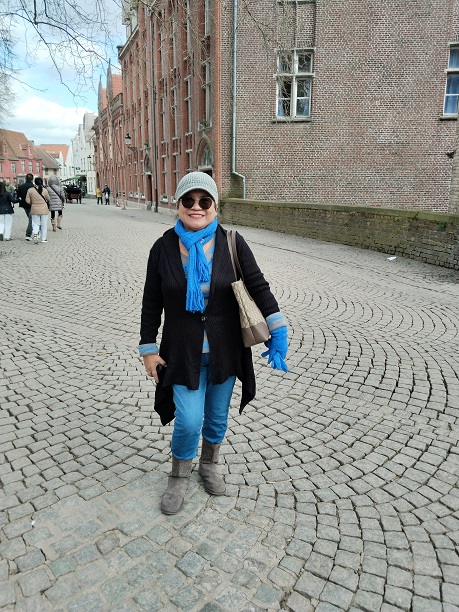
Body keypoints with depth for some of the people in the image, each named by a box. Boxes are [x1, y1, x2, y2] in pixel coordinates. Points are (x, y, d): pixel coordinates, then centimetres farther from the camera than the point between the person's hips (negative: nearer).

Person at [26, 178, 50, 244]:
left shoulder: (30, 190, -4)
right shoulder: (45, 190, -8)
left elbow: (27, 200, -2)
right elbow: (48, 199, 4)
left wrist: (32, 203, 17)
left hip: (35, 210, 1)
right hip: (44, 210, -1)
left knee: (35, 223, 10)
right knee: (44, 225, 9)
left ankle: (35, 234, -16)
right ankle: (43, 239, 13)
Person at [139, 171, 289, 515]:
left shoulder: (232, 244, -8)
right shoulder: (163, 248, -6)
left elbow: (259, 286, -5)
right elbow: (152, 303, 0)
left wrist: (278, 331, -11)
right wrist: (149, 349, 0)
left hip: (225, 351, 1)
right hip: (183, 353, -1)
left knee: (218, 416, 16)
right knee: (188, 420, -2)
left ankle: (210, 465, 45)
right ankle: (180, 477, 28)